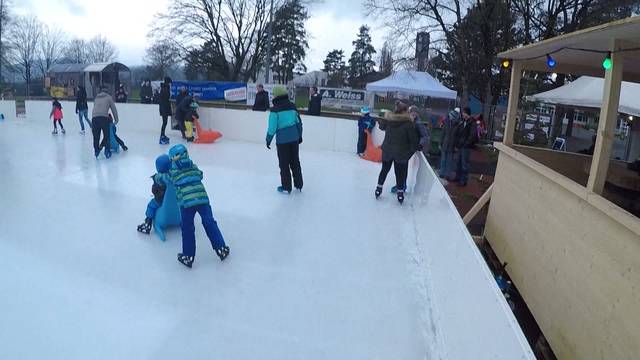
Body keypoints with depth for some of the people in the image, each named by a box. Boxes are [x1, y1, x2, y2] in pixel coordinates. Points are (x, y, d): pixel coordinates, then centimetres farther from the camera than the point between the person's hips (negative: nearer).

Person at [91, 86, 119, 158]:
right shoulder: (108, 97, 15)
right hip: (104, 118, -3)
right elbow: (114, 109, 14)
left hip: (94, 118, 3)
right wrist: (116, 120, 22)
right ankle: (107, 151, 7)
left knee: (96, 137, 13)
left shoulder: (96, 98, 27)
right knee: (106, 136, 8)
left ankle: (96, 151, 18)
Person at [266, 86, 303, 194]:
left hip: (282, 140, -5)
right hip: (294, 138, 5)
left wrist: (268, 139, 1)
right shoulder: (292, 106, 3)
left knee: (284, 164, 7)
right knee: (295, 162, 16)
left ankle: (286, 187, 15)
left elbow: (272, 127, -13)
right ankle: (298, 185, 25)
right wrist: (300, 136, 21)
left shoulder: (275, 109, -12)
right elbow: (299, 122, 9)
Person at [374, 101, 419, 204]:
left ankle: (379, 188, 26)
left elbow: (381, 126, 17)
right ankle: (400, 193, 14)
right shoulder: (408, 123, -15)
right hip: (401, 153, -3)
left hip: (387, 151, 4)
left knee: (384, 170, 20)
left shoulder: (388, 119, -4)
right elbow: (413, 139, -13)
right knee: (400, 173, 8)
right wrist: (411, 151, 1)